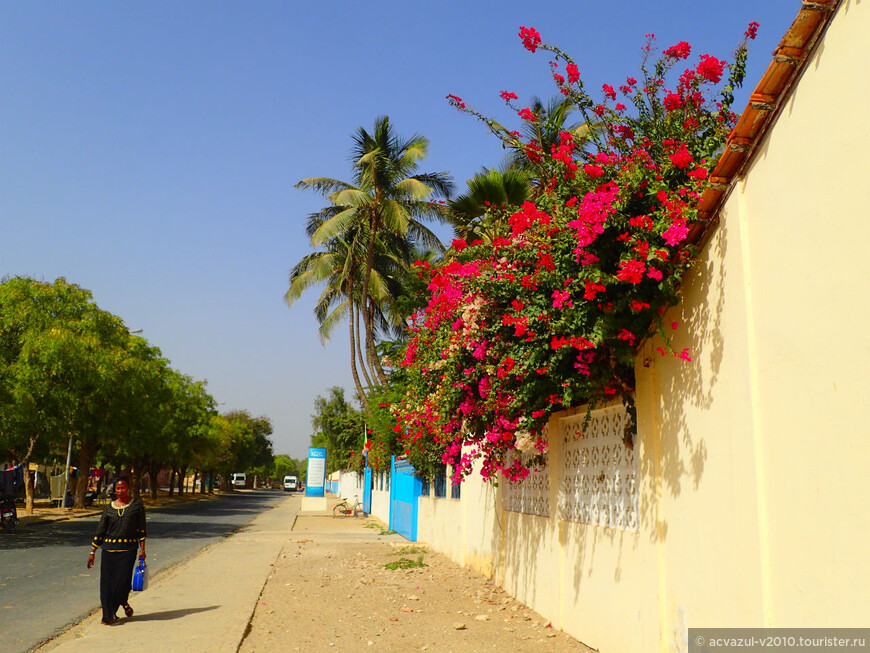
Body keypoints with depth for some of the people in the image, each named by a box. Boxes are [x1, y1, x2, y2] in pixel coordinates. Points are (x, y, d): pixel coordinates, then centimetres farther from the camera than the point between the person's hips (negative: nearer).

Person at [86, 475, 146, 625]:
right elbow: (100, 530, 10)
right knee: (107, 583, 1)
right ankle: (109, 615, 15)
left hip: (128, 549, -2)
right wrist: (92, 552, 7)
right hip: (109, 549, 2)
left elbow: (141, 529, 5)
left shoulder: (137, 506, 3)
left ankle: (124, 601, 21)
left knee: (123, 580, -10)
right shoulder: (109, 508, 7)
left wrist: (142, 549, -1)